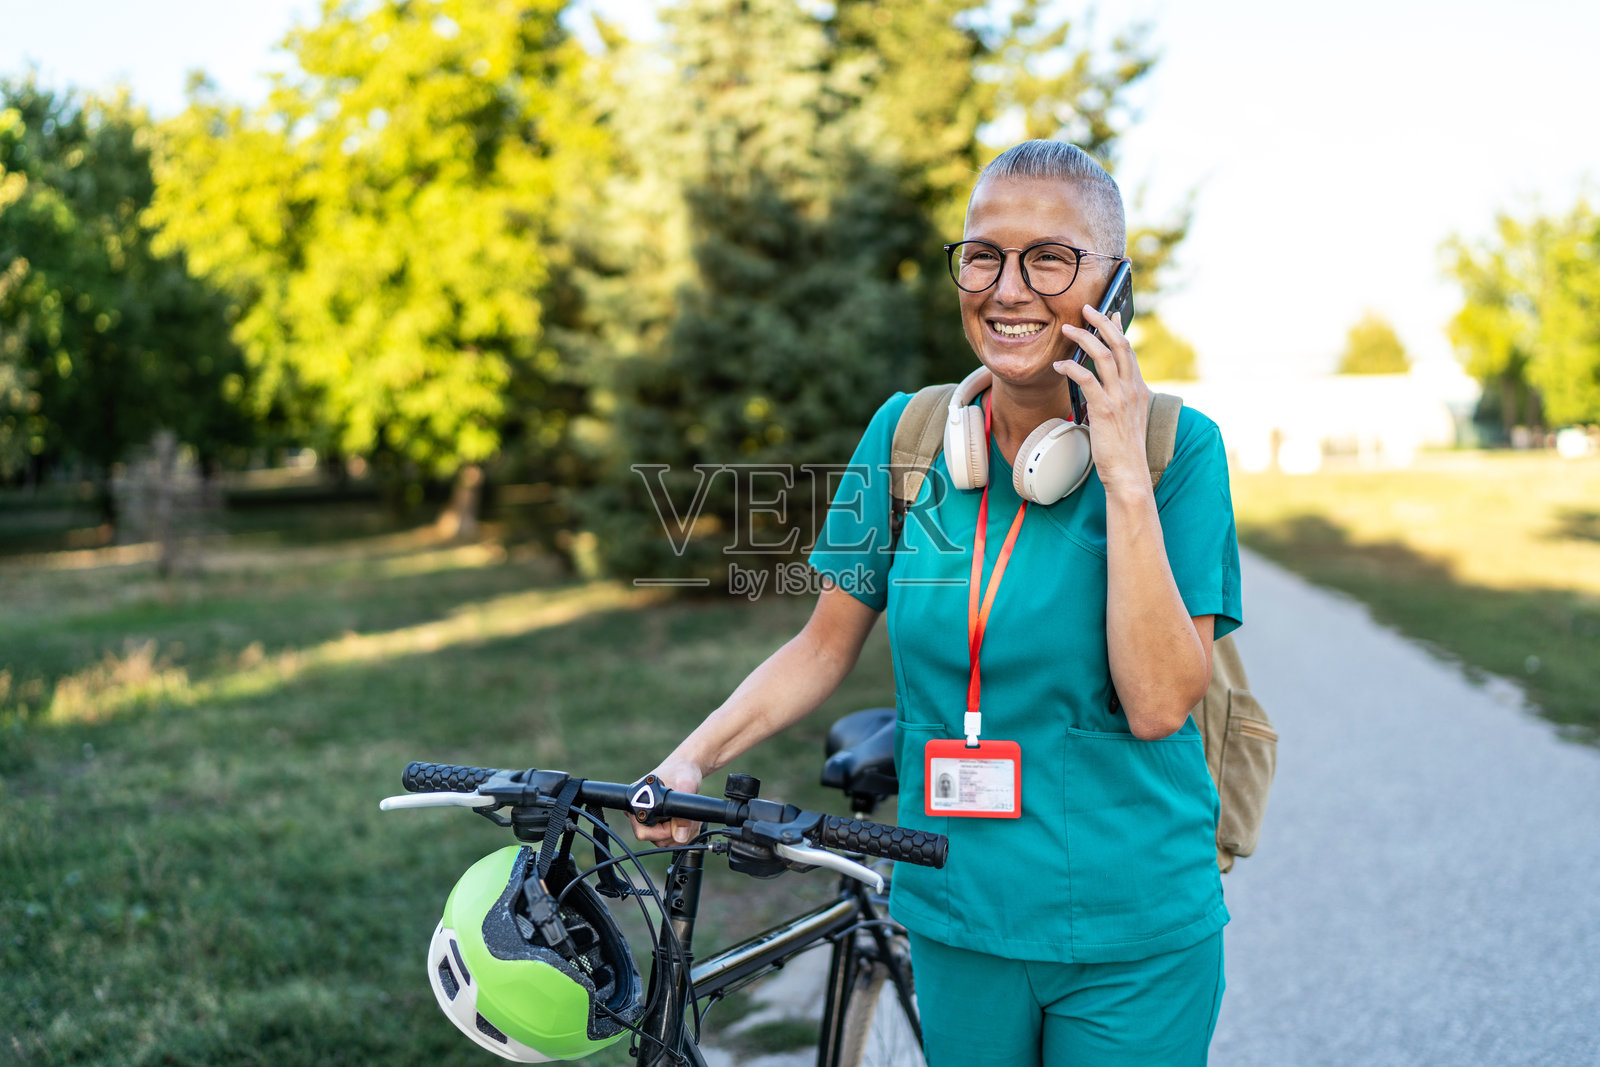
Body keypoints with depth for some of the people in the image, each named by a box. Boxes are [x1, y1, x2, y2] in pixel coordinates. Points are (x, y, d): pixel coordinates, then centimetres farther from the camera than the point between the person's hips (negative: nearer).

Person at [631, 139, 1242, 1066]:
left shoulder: (1177, 447, -10)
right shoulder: (908, 434, -2)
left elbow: (1159, 702, -19)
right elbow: (824, 646, 4)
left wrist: (1124, 476, -22)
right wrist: (689, 760, -8)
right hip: (959, 918, 3)